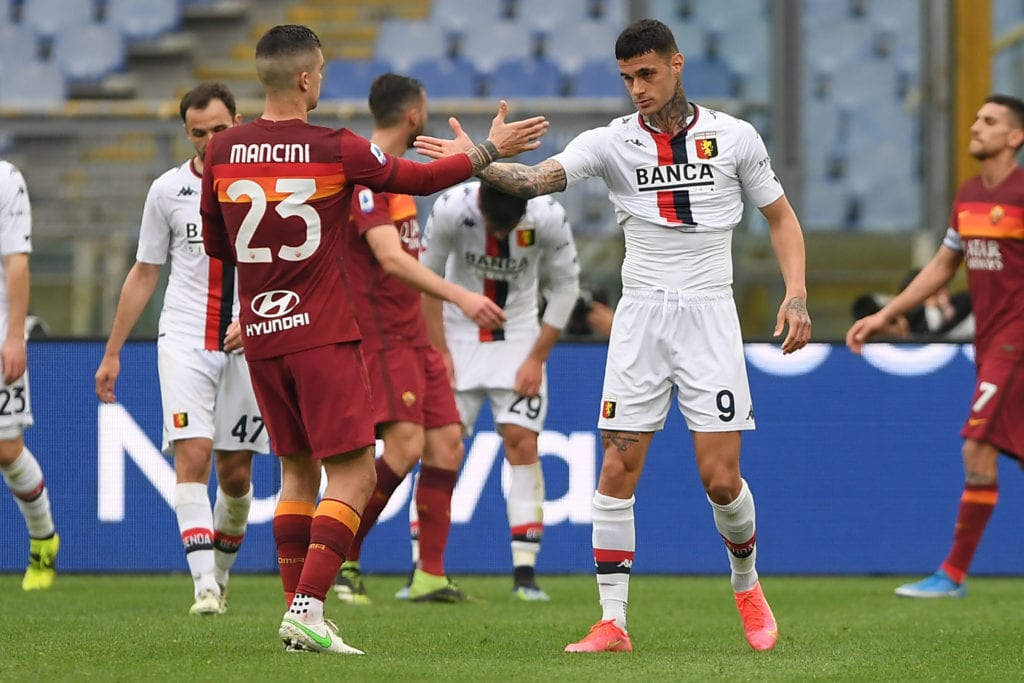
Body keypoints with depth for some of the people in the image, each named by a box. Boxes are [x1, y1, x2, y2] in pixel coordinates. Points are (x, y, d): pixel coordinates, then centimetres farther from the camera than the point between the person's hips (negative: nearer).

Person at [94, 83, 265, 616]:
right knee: (193, 454, -16)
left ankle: (221, 573, 26)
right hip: (184, 339, 0)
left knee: (235, 473, 4)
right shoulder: (167, 190, 4)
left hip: (249, 346, 0)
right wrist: (112, 352, 13)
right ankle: (203, 586, -22)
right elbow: (144, 273, 12)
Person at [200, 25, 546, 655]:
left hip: (260, 335, 6)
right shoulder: (335, 150, -11)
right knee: (354, 475, -3)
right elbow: (420, 179, 3)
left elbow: (215, 245, 15)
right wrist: (489, 150, 16)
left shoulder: (223, 153, 2)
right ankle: (308, 607, -15)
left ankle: (297, 614, 13)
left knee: (298, 469, 16)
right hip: (323, 336, -6)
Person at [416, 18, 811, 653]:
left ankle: (747, 584, 22)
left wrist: (796, 295, -2)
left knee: (721, 477, -6)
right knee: (617, 473, -6)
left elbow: (781, 216, 11)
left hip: (710, 315, -1)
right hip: (640, 319, 1)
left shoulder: (734, 137, 2)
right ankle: (612, 624, -1)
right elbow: (540, 178, -15)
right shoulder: (613, 141, 0)